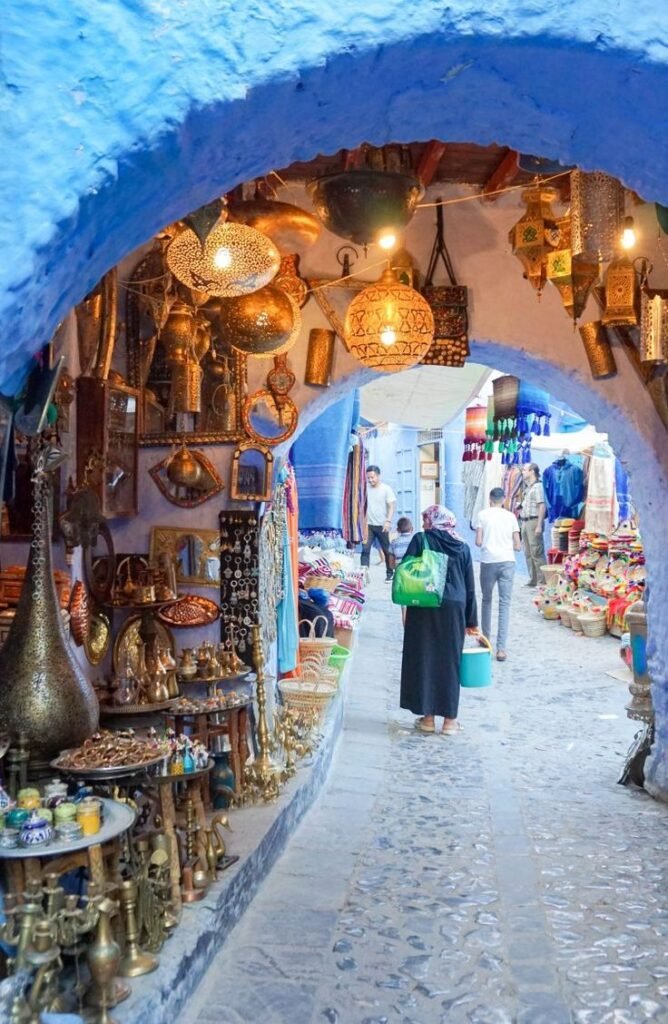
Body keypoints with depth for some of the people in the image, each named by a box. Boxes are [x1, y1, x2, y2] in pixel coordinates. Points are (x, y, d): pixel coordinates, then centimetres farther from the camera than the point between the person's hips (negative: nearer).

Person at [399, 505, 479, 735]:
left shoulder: (421, 540, 0)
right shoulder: (462, 547, 9)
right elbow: (470, 587, 10)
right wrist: (471, 620, 15)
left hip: (424, 607, -2)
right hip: (454, 608, 2)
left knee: (424, 659, 8)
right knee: (450, 661, 10)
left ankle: (427, 717, 13)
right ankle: (449, 719, 14)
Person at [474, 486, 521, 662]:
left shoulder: (482, 514, 3)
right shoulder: (511, 516, 7)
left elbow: (478, 542, -2)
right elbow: (518, 546, 6)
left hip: (488, 562, 0)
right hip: (507, 562, 1)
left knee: (486, 600, 18)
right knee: (505, 603, -1)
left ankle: (486, 639, 32)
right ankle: (501, 648, -8)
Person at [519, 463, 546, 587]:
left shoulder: (537, 486, -12)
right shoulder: (527, 487, 15)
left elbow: (542, 506, -17)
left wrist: (539, 525, -20)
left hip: (534, 521, -9)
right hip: (525, 521, 9)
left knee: (537, 553, -7)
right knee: (528, 553, 12)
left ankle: (542, 580, -1)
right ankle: (533, 579, 20)